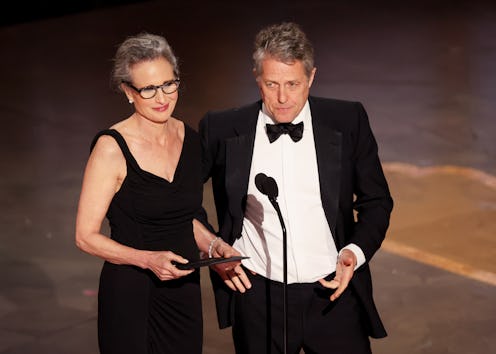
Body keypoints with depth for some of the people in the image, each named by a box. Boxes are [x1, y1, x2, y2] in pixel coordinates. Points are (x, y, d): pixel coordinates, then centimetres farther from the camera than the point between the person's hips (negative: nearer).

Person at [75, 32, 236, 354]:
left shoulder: (190, 139, 4)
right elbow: (86, 236, -11)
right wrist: (148, 259, -23)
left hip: (184, 291, 5)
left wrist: (214, 244, -1)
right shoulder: (112, 147, -13)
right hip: (130, 294, -5)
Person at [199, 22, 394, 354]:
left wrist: (356, 250, -10)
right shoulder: (222, 129, -3)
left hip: (334, 292, 0)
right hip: (258, 297, 0)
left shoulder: (348, 121, -3)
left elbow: (376, 200, 6)